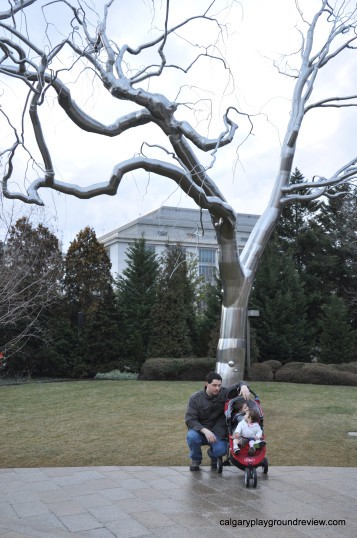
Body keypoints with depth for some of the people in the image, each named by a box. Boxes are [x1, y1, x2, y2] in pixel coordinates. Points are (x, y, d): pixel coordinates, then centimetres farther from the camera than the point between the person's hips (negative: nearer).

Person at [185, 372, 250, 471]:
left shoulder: (223, 393, -7)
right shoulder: (195, 398, -11)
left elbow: (239, 384, -1)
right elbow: (189, 420, -15)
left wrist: (244, 386, -28)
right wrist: (205, 430, -30)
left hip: (218, 433, 1)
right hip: (200, 430, -1)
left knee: (221, 450, -28)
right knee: (192, 436, -34)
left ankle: (213, 455, 13)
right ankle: (195, 460, -1)